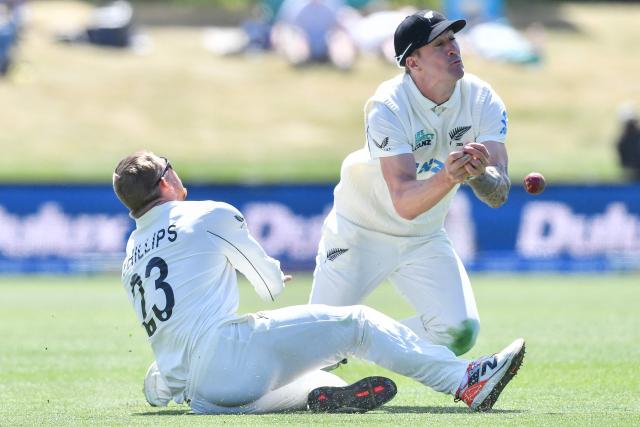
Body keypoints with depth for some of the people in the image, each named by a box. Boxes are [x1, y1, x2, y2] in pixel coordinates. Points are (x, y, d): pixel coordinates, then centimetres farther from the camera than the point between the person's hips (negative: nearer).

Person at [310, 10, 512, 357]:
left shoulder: (483, 101, -15)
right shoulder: (388, 107, -28)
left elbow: (499, 194, -22)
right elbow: (404, 203, -36)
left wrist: (477, 174, -46)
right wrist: (448, 177, -56)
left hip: (425, 239, 4)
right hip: (360, 233, -4)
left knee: (461, 330, -15)